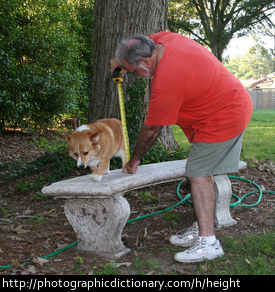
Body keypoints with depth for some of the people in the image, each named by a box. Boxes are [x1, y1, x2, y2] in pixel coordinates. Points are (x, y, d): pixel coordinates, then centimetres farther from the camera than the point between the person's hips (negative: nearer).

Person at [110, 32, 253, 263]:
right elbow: (144, 41, 23)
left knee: (198, 174, -12)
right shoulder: (166, 39, -4)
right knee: (202, 172, 11)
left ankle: (208, 241, -12)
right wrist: (120, 60, 13)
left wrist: (134, 159, -1)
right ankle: (201, 229, 17)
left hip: (222, 118, -10)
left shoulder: (165, 85, -28)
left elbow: (151, 130, -16)